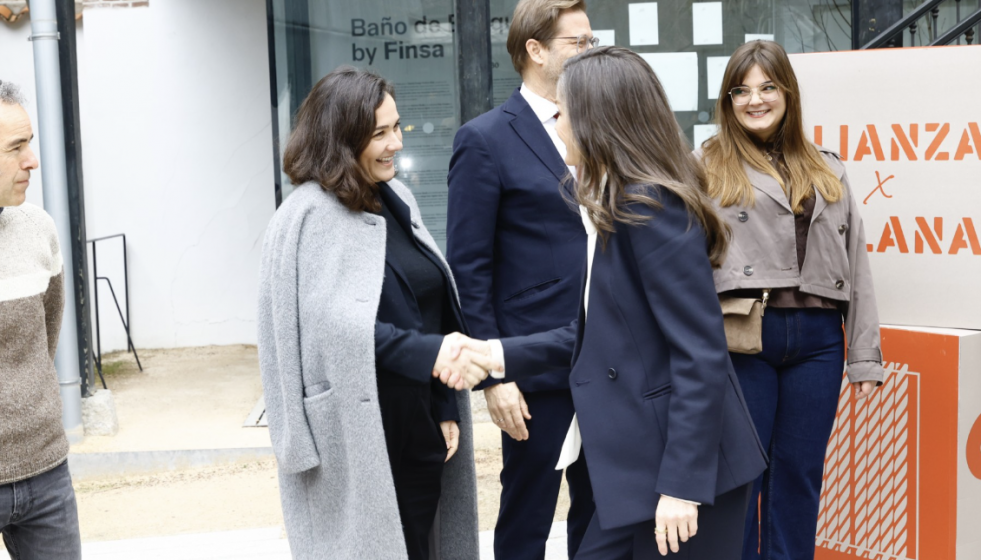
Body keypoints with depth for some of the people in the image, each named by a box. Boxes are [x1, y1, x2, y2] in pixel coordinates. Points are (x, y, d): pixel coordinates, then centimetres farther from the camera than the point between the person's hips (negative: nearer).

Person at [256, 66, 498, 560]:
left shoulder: (395, 200, 10)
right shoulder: (312, 216, -11)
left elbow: (434, 310, 11)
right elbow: (337, 325, -20)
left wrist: (446, 407, 7)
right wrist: (429, 353, -30)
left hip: (420, 427, 7)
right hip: (356, 435, -7)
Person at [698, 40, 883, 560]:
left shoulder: (827, 170, 16)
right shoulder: (708, 167, 5)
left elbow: (855, 265, 14)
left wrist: (865, 356, 8)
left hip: (817, 339, 3)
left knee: (801, 471, 8)